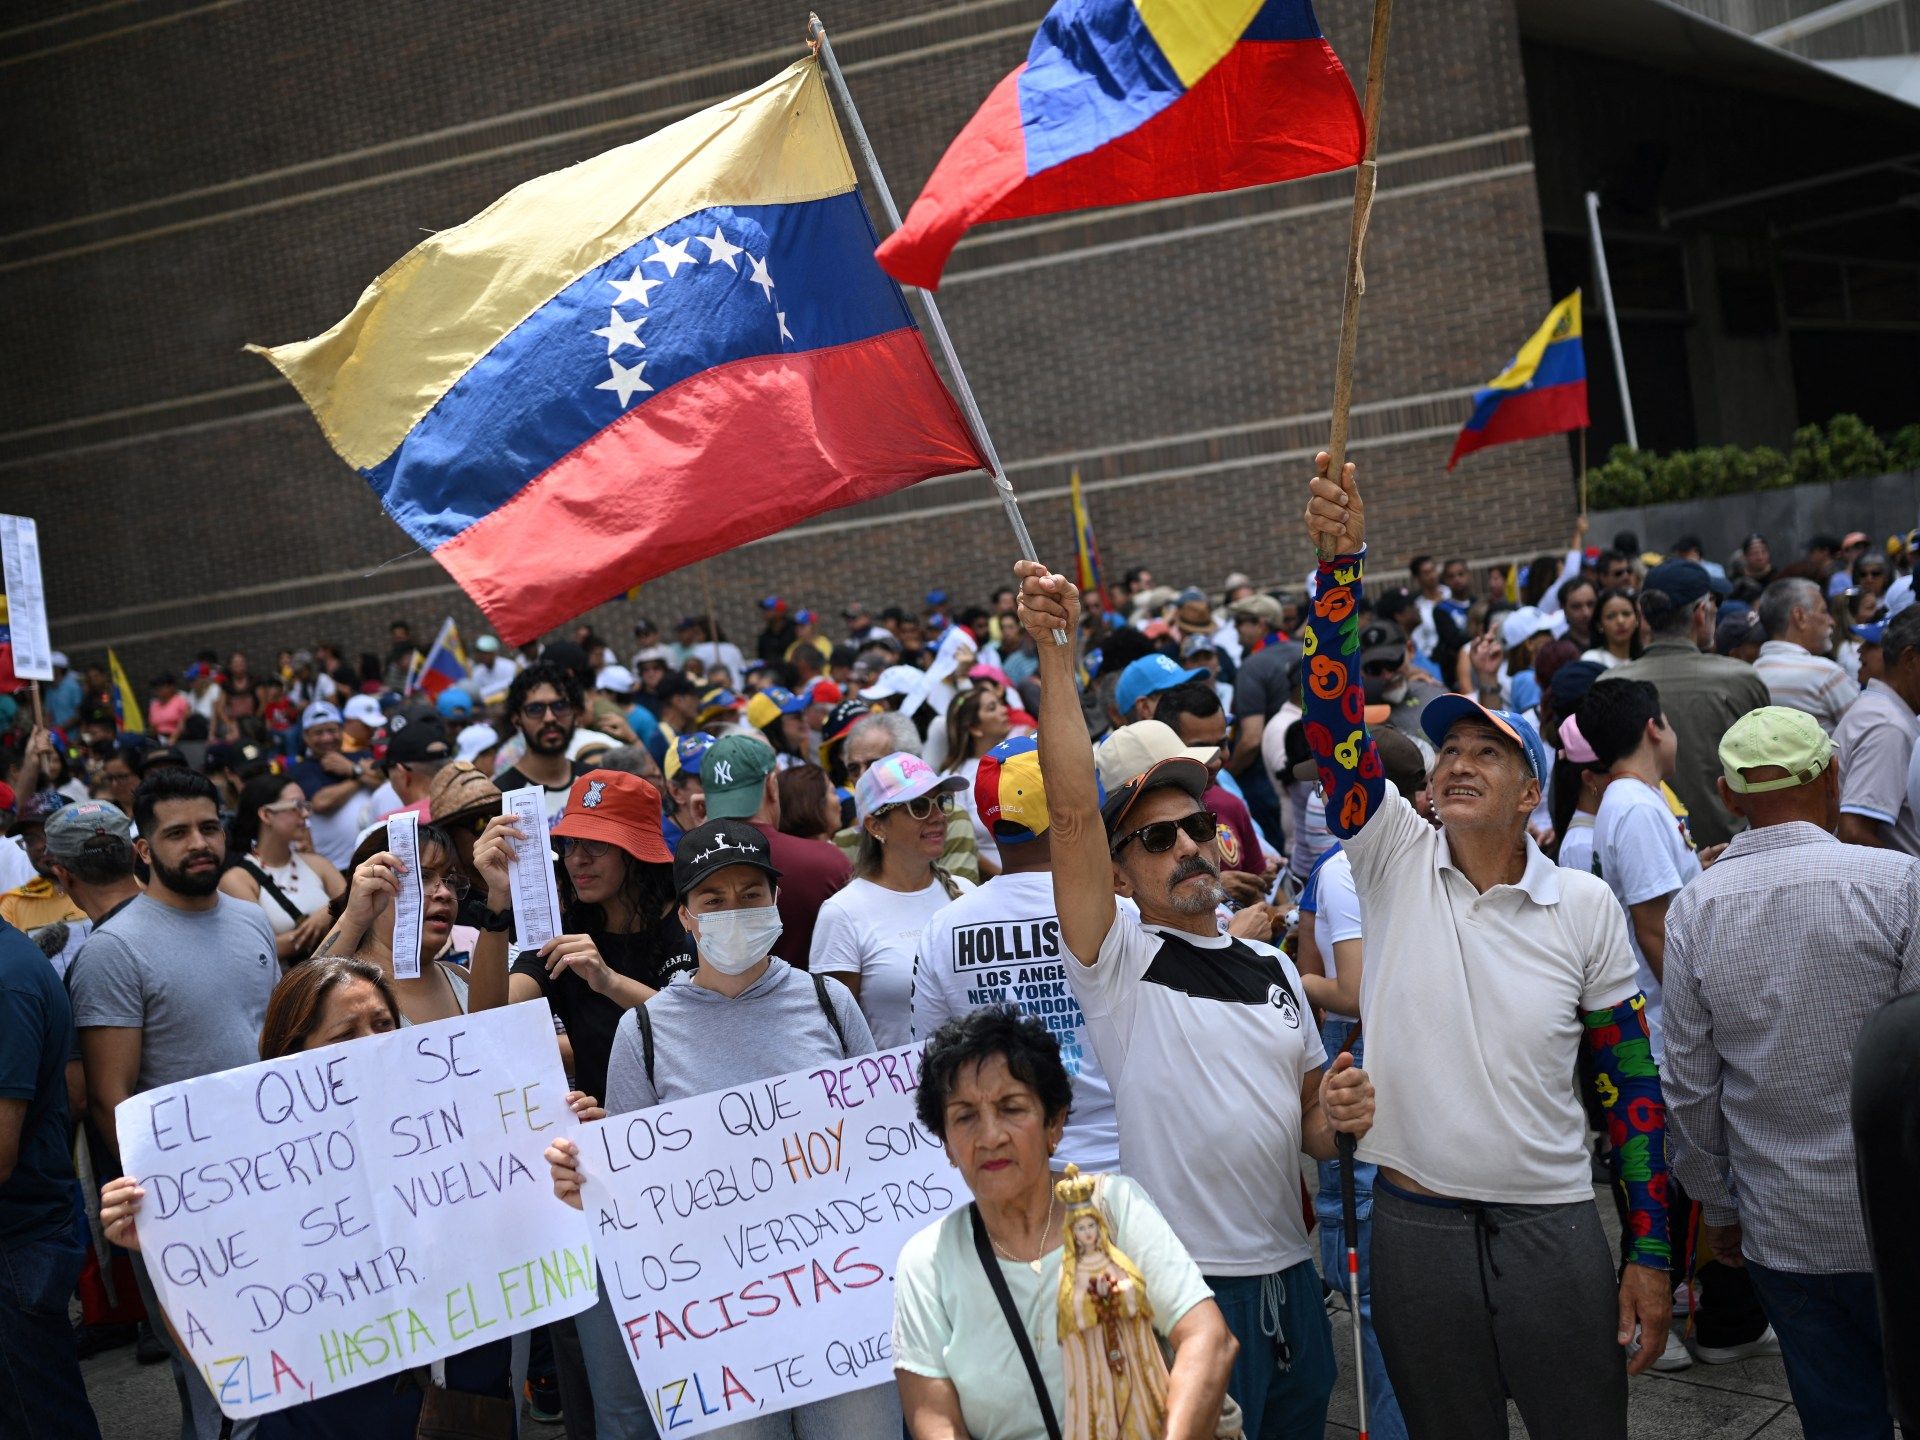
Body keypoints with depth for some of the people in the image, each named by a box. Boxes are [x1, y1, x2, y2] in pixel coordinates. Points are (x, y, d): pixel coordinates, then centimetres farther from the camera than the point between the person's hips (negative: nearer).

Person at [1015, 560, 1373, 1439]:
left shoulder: (1273, 968, 12)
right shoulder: (1116, 962, -7)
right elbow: (1074, 810, -21)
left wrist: (1337, 1115, -4)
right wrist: (1054, 651, -26)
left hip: (1289, 1277, 6)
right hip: (1183, 1286, -6)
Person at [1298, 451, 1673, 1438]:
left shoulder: (1584, 905, 1)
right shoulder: (1394, 861, 0)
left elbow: (1631, 1079, 4)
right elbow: (1333, 717, -13)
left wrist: (1651, 1255, 2)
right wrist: (1339, 558, -24)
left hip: (1555, 1226, 0)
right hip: (1415, 1221, 1)